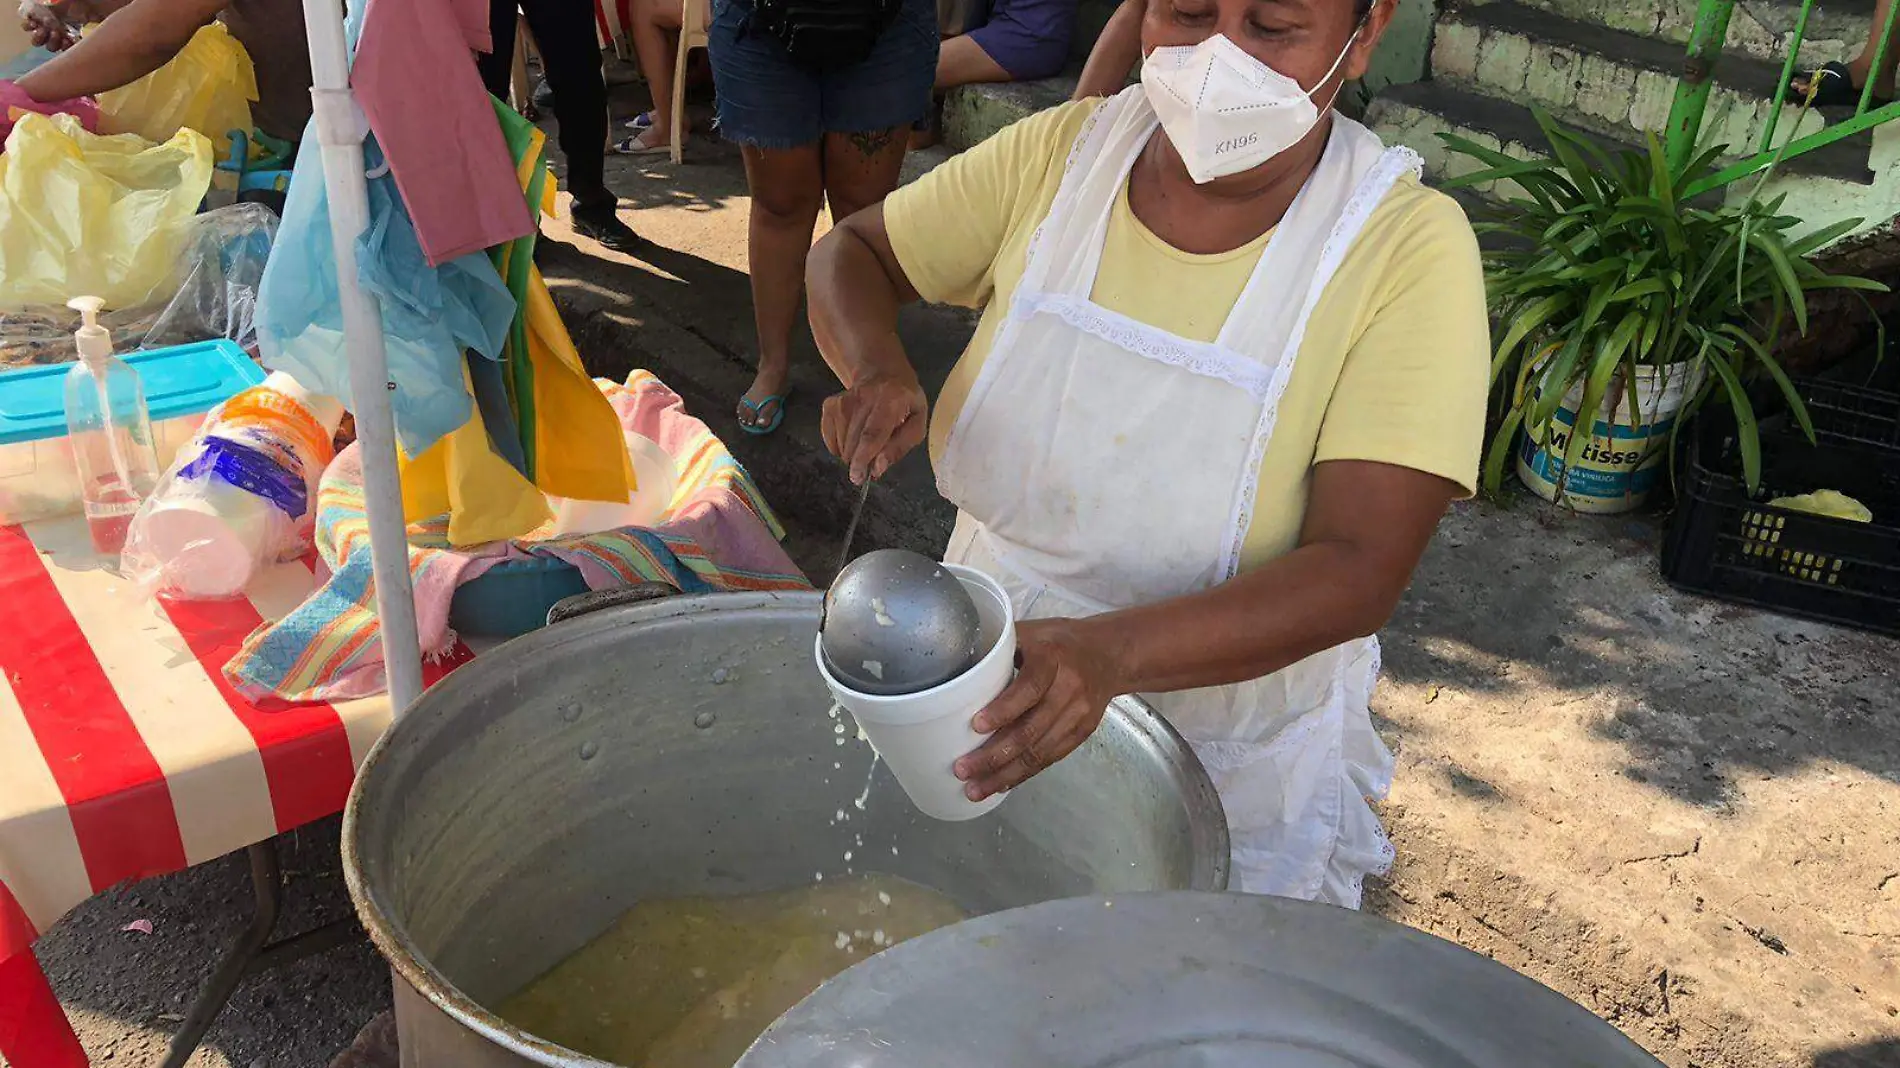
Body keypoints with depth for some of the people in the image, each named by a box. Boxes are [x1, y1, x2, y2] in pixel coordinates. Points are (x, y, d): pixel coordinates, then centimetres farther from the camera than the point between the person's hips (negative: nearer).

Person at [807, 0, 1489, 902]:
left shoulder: (1408, 247, -20)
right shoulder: (1063, 152, -10)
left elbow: (1359, 572, -27)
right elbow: (849, 255, 3)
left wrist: (1111, 651, -43)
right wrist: (876, 370, -20)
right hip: (997, 683, 4)